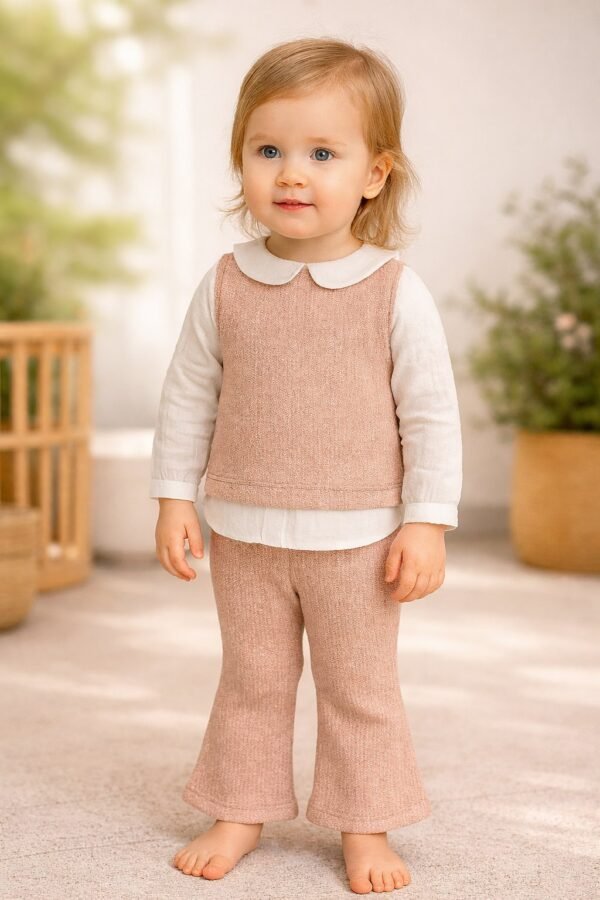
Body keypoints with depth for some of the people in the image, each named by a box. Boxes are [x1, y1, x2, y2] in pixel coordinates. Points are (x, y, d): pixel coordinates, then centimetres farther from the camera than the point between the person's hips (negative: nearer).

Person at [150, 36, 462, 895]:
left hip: (357, 536, -2)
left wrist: (428, 523, -9)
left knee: (361, 687, 9)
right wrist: (174, 496, 2)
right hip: (244, 533, 2)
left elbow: (431, 415, -6)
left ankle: (365, 826, 23)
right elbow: (188, 395, 5)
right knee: (251, 679, 14)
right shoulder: (226, 286, -4)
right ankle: (239, 810, 28)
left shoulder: (397, 293, -10)